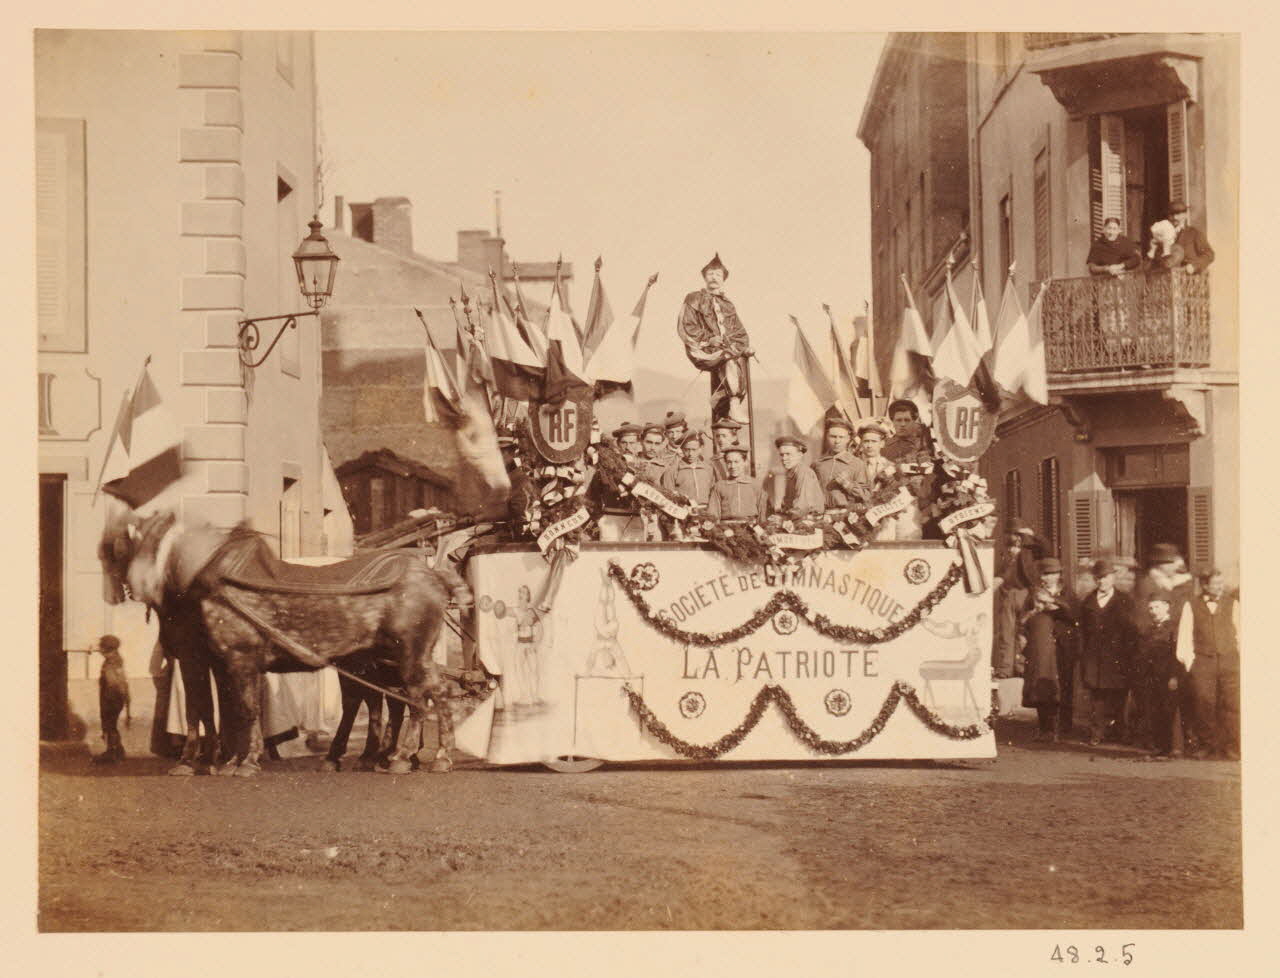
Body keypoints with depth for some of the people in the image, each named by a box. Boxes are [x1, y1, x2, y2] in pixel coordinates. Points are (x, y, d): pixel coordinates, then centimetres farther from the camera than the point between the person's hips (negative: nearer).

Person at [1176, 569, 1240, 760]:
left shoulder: (1232, 604, 9)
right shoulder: (1191, 606, 7)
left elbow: (1239, 632, 9)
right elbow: (1184, 636, 6)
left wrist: (1242, 658, 2)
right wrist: (1185, 661, -2)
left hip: (1230, 660, 0)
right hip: (1202, 662, 0)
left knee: (1232, 706, -6)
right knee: (1204, 706, -2)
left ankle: (1231, 748, 0)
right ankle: (1207, 745, 10)